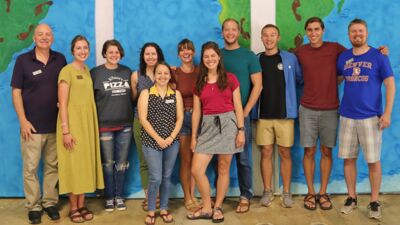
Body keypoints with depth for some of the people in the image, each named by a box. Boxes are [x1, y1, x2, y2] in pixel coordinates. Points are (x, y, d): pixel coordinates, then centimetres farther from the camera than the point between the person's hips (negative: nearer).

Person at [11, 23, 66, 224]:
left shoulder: (60, 59, 5)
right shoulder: (22, 60, -1)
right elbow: (16, 92, -2)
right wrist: (23, 121, -8)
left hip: (55, 125, 2)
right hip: (32, 125, -2)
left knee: (52, 166, 9)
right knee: (30, 168, 3)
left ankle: (50, 202, 23)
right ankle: (33, 207, 16)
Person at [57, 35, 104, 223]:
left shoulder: (87, 70, 11)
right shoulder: (67, 71, -9)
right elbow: (62, 103, -14)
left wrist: (92, 124, 10)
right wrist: (65, 130, -19)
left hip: (88, 123, 7)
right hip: (72, 122, -6)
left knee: (85, 163, 10)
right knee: (73, 165, 1)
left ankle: (82, 205, 21)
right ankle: (73, 208, 13)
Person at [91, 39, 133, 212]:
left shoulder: (127, 72, 8)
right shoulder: (95, 73, -2)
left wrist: (133, 117, 7)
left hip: (125, 124, 3)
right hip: (105, 125, -3)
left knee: (122, 163, 9)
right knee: (108, 163, 6)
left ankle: (119, 196, 23)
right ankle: (109, 197, 20)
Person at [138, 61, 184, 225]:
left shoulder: (176, 94, 7)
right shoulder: (146, 93, 0)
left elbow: (180, 118, 3)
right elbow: (143, 119, -7)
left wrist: (171, 137, -9)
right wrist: (158, 138, -13)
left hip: (172, 142, 3)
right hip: (151, 141, -2)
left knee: (167, 177, 9)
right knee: (155, 178, -6)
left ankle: (164, 209, 23)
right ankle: (151, 211, 12)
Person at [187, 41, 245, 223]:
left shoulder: (230, 79, 3)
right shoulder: (199, 83, 10)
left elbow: (238, 107, 1)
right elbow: (196, 111, 9)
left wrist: (241, 130, -6)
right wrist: (193, 136, 7)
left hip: (227, 124, -2)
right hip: (207, 126, 3)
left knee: (223, 169, 4)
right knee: (196, 170, -5)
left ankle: (218, 208, 21)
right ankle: (207, 208, 13)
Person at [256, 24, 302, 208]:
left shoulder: (290, 58, 2)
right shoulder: (256, 60, 5)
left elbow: (301, 79, 10)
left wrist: (294, 99, 0)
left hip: (285, 113, -1)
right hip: (263, 114, 1)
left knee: (285, 153, 4)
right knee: (266, 152, 5)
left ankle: (286, 192, 15)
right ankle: (267, 191, 17)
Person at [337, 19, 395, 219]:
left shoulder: (378, 56, -3)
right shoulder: (343, 58, 7)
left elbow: (390, 85, -4)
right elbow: (335, 80, 20)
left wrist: (387, 114, -12)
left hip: (370, 117, -3)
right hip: (347, 116, 3)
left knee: (373, 160, 3)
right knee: (348, 159, 8)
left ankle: (374, 202, 16)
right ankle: (351, 198, 22)